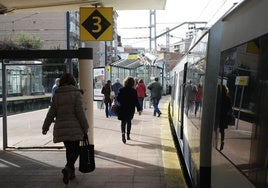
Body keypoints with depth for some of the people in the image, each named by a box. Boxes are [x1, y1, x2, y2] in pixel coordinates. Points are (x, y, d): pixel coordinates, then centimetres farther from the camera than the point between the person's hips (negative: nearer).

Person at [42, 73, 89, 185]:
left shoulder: (56, 95, 7)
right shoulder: (76, 93, -5)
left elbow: (51, 113, 7)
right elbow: (79, 111, -10)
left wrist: (45, 127, 16)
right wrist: (85, 127, -3)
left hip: (61, 128, 4)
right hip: (74, 127, -4)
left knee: (69, 149, 18)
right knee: (75, 150, 5)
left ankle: (71, 172, 26)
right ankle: (68, 168, -18)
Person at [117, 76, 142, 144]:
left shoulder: (121, 90, -6)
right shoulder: (134, 91, -7)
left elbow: (118, 99, -1)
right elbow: (136, 101, -8)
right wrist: (139, 109, -2)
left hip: (122, 108, 0)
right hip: (131, 109, 1)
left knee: (123, 122, 4)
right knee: (129, 121, 17)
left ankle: (123, 133, -21)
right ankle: (128, 135, 23)